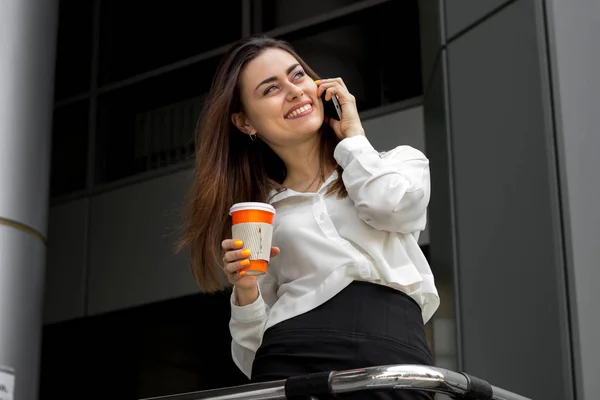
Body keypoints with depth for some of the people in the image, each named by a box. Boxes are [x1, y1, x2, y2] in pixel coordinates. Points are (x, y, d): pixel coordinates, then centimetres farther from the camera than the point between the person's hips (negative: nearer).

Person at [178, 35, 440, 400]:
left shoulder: (400, 163, 22)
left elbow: (390, 206, -4)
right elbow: (251, 355, 18)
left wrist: (352, 133, 13)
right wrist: (246, 292, -2)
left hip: (393, 355, 0)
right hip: (291, 360, 1)